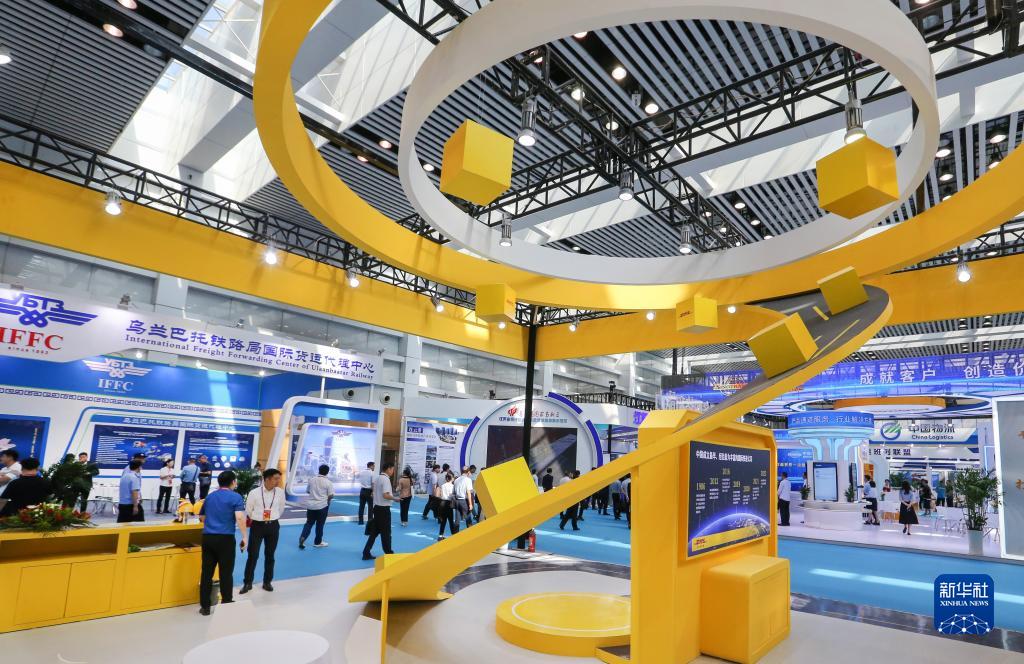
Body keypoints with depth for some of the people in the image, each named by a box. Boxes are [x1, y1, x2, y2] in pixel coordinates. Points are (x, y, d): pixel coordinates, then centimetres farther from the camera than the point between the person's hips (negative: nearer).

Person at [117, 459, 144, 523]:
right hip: (131, 505, -8)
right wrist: (135, 506, -22)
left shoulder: (124, 476, 10)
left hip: (121, 504, 8)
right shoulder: (134, 477, -15)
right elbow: (134, 492, -21)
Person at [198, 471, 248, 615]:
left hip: (207, 537, 5)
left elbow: (201, 517, 24)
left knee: (206, 572, 10)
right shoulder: (235, 497, -5)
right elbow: (240, 518, -18)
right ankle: (226, 605, 15)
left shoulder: (209, 497, 14)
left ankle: (205, 606, 16)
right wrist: (245, 537, -12)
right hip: (225, 538, -5)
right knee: (226, 573, 6)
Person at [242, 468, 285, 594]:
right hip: (257, 525, -2)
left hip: (273, 526, 2)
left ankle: (267, 582, 25)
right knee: (253, 555, 1)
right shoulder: (254, 493, -13)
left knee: (270, 555, 11)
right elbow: (248, 510, 2)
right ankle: (247, 583, 16)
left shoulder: (280, 492, -6)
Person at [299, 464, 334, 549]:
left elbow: (307, 491, 13)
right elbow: (331, 496, -14)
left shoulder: (311, 479, 2)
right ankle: (318, 542, 19)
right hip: (322, 505, -4)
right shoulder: (328, 482, -11)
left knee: (309, 523, 15)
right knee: (320, 524, 9)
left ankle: (302, 538, -2)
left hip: (310, 504, 4)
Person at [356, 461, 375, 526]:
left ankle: (360, 521, 15)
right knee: (370, 507, 4)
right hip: (369, 491, -5)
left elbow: (357, 477, 24)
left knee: (361, 506, 12)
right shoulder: (372, 473, -12)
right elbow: (373, 484, -19)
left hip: (362, 490, 5)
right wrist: (373, 492, -17)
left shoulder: (361, 472, 5)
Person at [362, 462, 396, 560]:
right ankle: (388, 553, 18)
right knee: (386, 532, 6)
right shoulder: (386, 479, -17)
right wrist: (395, 498, -11)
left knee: (374, 531, 13)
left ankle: (366, 553, 12)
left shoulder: (378, 477, 11)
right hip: (384, 509, -9)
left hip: (377, 507, 9)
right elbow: (385, 495, -26)